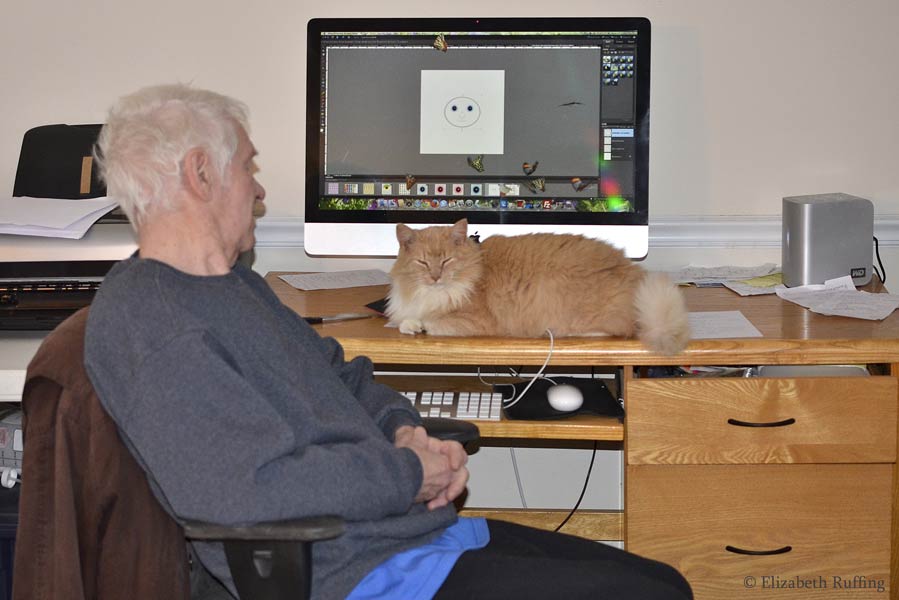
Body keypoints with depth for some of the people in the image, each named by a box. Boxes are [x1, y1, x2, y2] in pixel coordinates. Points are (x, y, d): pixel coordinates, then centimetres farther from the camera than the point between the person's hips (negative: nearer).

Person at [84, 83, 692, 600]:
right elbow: (251, 484, -28)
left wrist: (406, 430, 4)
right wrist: (409, 475, -15)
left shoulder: (237, 283, 17)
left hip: (418, 530, 10)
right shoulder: (145, 323, -17)